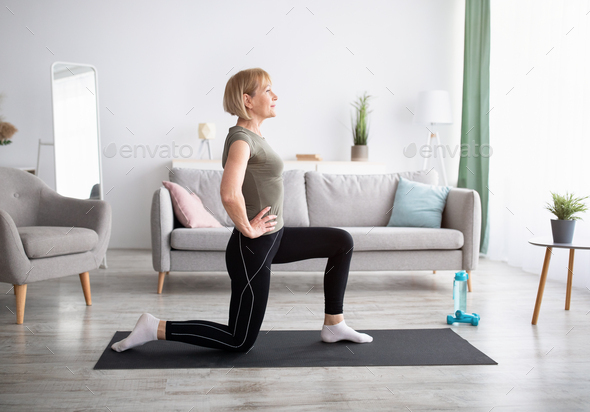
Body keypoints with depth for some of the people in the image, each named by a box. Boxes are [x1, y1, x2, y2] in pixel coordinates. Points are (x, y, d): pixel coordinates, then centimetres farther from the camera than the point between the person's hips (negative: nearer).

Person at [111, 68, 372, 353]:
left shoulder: (253, 135, 7)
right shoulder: (241, 139, -21)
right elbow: (229, 194, -39)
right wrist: (247, 229, -23)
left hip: (273, 238, 9)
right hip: (253, 248, -9)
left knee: (342, 241, 14)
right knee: (240, 342, 2)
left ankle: (333, 325, 19)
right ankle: (156, 328, 8)